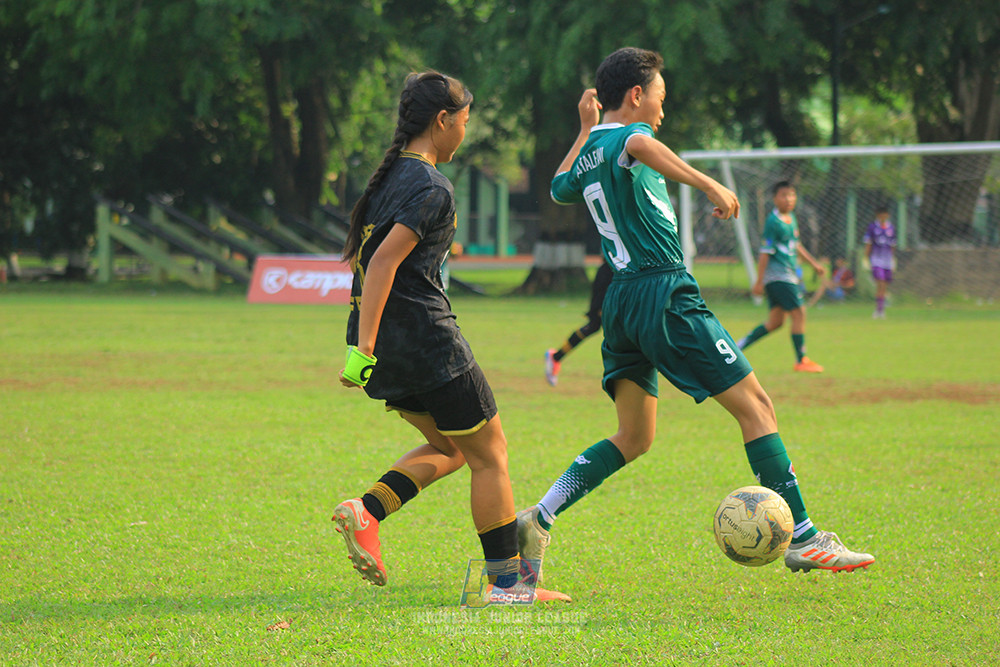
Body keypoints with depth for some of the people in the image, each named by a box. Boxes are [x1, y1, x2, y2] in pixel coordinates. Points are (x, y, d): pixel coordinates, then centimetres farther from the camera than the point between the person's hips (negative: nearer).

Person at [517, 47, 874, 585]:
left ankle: (538, 519, 0)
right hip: (665, 293, -9)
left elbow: (559, 188, 41)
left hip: (622, 299, 9)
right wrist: (708, 184, -39)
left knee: (632, 439, 13)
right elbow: (637, 144, -35)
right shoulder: (626, 134, -7)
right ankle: (802, 539, -8)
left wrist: (584, 129, 45)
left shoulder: (588, 153, 17)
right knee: (755, 405, -4)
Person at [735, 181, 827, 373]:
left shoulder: (791, 218, 14)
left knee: (776, 321, 9)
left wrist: (814, 264, 28)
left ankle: (739, 345, 16)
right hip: (778, 276, -9)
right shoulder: (773, 222, -14)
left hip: (789, 275, 9)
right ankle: (801, 360, -3)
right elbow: (765, 252, -15)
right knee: (798, 313, -10)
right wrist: (759, 281, -15)